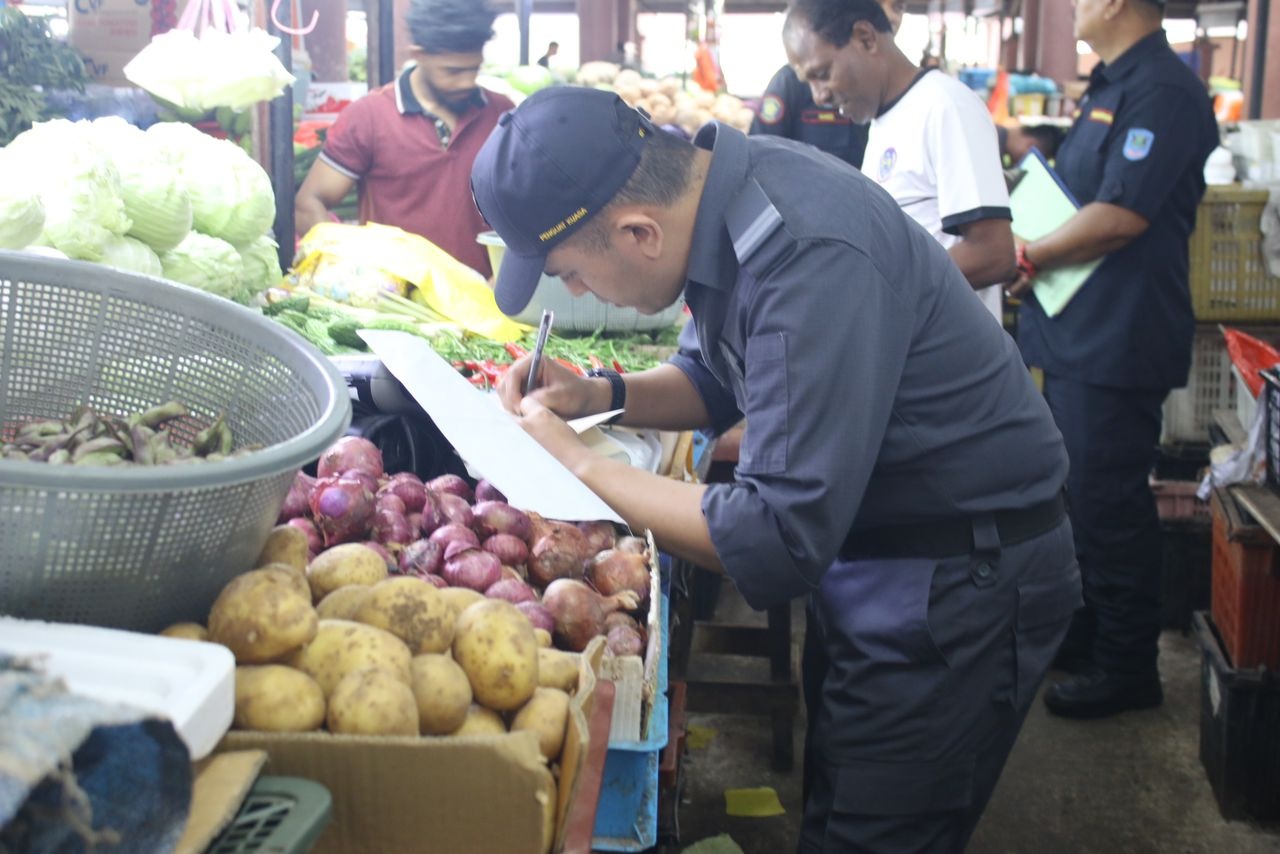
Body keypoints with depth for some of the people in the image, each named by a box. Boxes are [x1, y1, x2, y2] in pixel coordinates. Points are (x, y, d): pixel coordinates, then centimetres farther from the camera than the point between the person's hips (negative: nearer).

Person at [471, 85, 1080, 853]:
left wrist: (580, 464, -22)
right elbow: (723, 379, 15)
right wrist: (602, 394, -3)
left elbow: (779, 546, -32)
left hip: (956, 584, -9)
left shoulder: (810, 259, -33)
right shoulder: (716, 181, -4)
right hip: (864, 552, 9)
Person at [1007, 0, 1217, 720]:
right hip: (1079, 333, 10)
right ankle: (1083, 635, 34)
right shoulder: (1112, 86, 14)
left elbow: (1120, 217, -24)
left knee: (1109, 504, -1)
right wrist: (1028, 250, 1)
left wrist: (1029, 257, -11)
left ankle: (1127, 667, 13)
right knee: (1081, 493, 19)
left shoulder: (1163, 90, -18)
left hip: (1118, 342, -10)